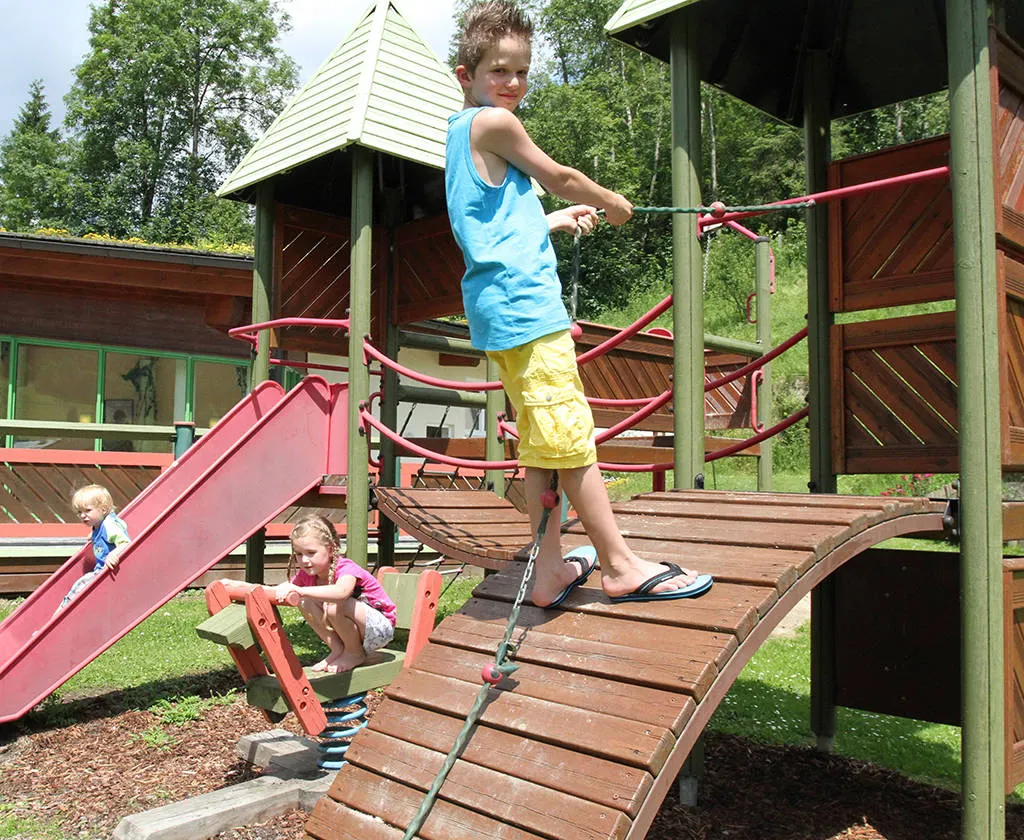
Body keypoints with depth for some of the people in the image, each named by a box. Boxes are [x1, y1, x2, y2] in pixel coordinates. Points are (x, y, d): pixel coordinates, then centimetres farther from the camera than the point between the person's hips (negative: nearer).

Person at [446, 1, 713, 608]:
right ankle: (619, 566, 4)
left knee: (541, 444, 12)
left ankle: (552, 570, 18)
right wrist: (616, 206, 18)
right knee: (571, 437, -5)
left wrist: (555, 222, 32)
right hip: (525, 302, -10)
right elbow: (559, 178, 2)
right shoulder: (493, 122, -7)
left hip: (500, 307, 10)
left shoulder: (463, 134, 23)